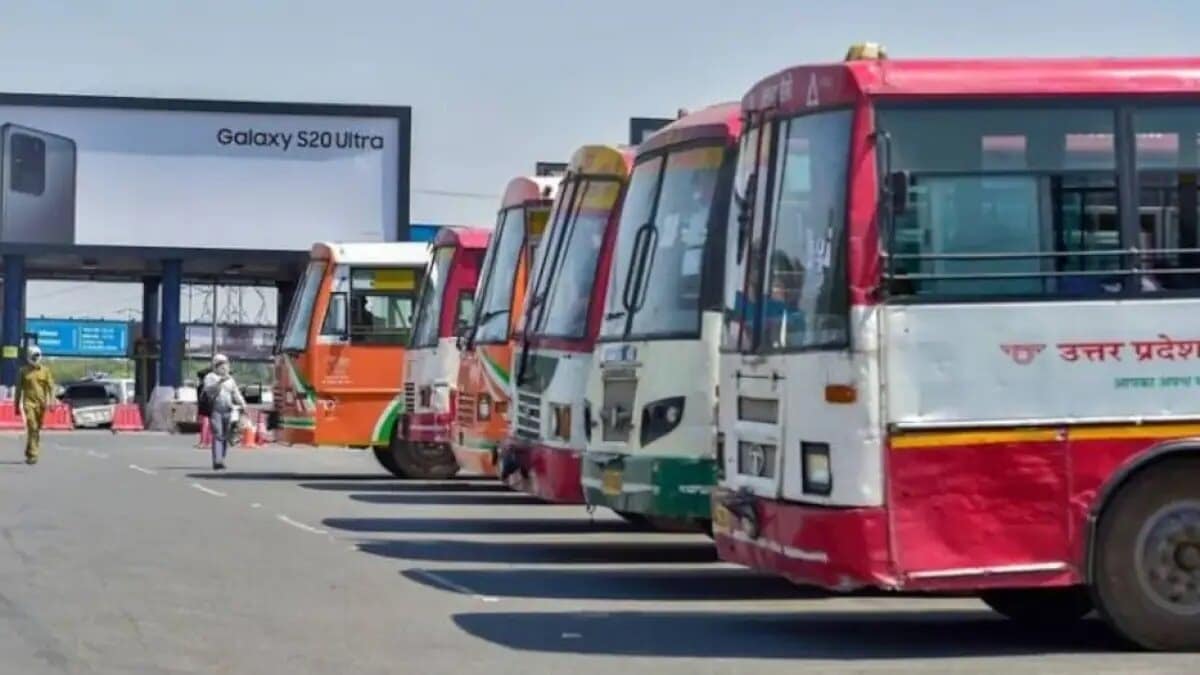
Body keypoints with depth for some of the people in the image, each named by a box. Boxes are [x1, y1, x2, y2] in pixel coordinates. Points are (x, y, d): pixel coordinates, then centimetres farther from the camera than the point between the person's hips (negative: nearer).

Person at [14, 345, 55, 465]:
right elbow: (19, 389, 10)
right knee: (32, 427, -16)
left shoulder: (45, 370, 7)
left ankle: (30, 453, 26)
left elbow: (50, 386, 2)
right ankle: (32, 455, -18)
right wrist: (17, 405, 9)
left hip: (41, 404, 2)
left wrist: (50, 400, -11)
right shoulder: (24, 371, 5)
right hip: (28, 402, -2)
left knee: (37, 429, 10)